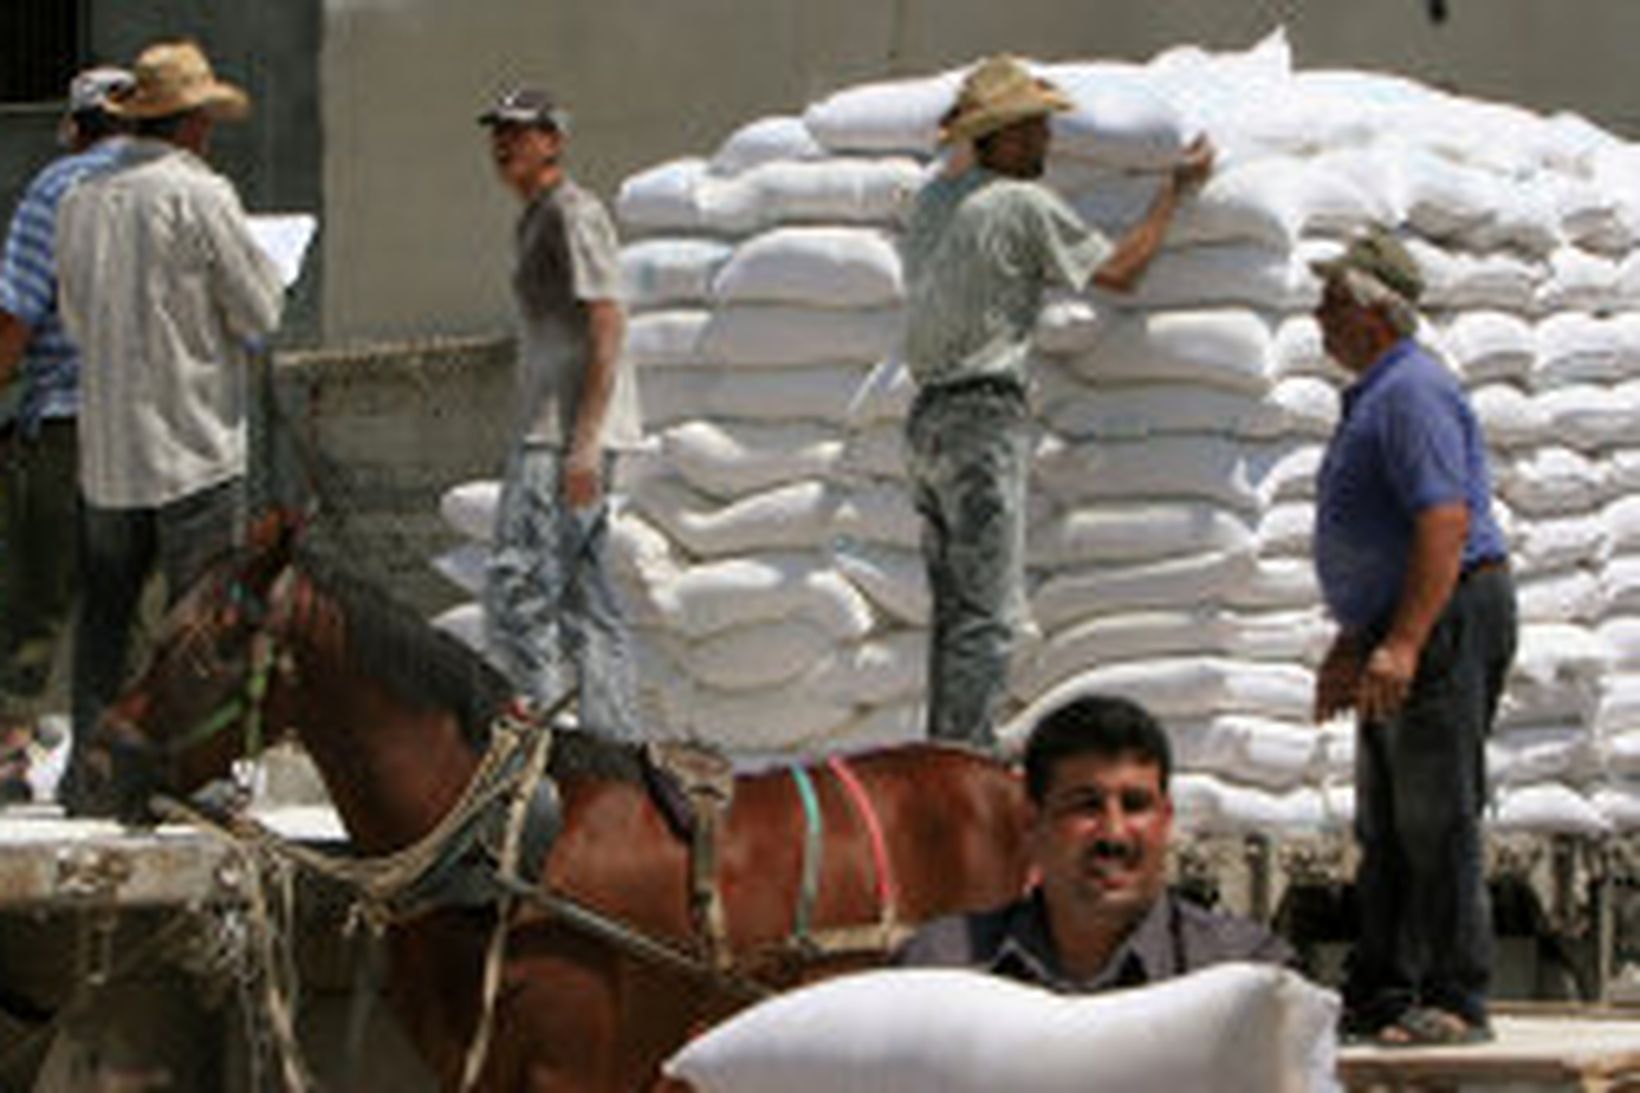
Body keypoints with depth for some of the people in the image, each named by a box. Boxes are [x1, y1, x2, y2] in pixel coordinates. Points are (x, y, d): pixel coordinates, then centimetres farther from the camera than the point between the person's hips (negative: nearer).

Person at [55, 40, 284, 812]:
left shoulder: (80, 202, 8)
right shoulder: (199, 196, -11)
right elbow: (260, 312, -8)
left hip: (106, 450, 6)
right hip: (195, 445, -6)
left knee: (103, 612, 12)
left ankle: (89, 770, 10)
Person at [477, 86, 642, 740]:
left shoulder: (573, 215, -10)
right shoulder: (535, 221, 20)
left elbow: (607, 325, -17)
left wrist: (584, 442, -23)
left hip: (571, 435, -10)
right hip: (548, 435, 10)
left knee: (516, 591, -14)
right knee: (584, 597, 10)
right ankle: (615, 743, 13)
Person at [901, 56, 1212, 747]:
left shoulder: (936, 198, 11)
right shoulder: (1025, 206, -10)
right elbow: (1120, 272, -1)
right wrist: (1175, 188, 9)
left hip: (929, 416, 8)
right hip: (985, 414, -8)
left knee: (953, 605, 13)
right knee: (989, 611, -8)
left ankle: (945, 750, 15)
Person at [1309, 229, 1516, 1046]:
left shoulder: (1412, 393, -14)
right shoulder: (1372, 397, 20)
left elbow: (1446, 522, -24)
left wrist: (1401, 644, -30)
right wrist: (1349, 646, 29)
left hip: (1447, 617, -11)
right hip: (1397, 629, 11)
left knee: (1438, 820, -10)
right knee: (1385, 826, 12)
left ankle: (1454, 1001, -9)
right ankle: (1380, 997, 16)